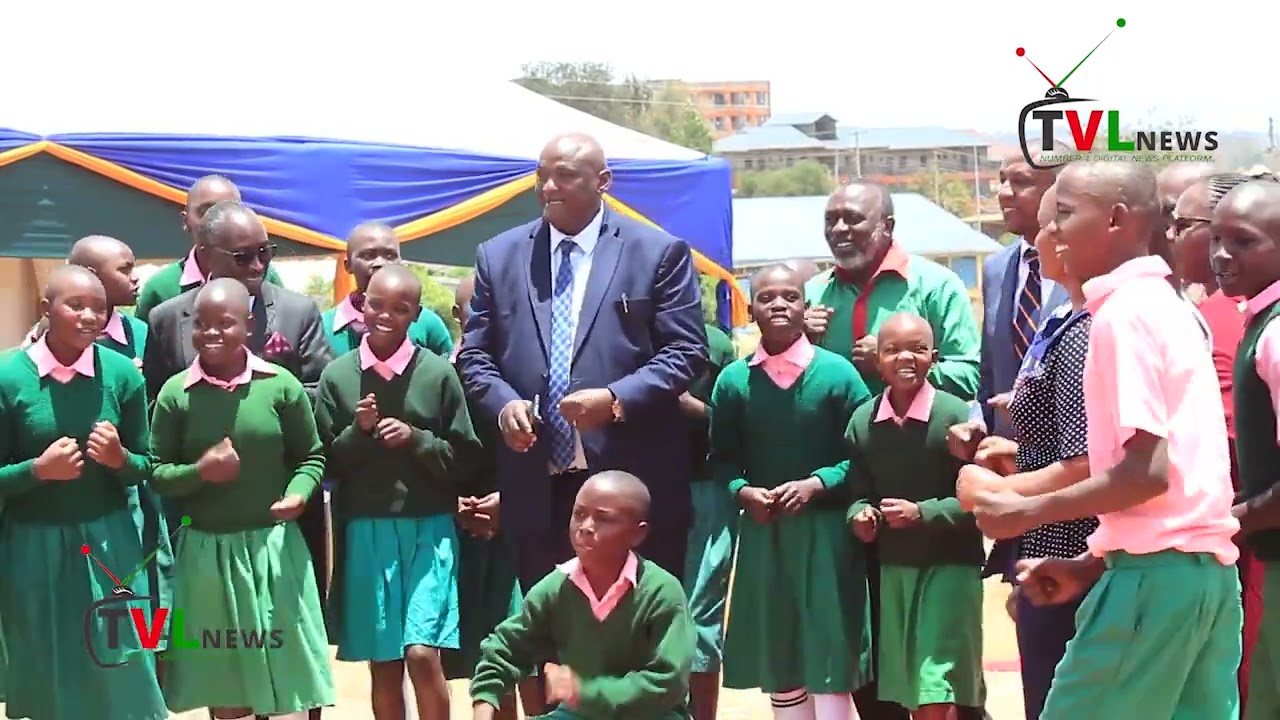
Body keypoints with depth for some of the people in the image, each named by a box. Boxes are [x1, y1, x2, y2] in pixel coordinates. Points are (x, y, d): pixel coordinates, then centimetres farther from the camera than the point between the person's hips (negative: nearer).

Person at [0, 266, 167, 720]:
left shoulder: (122, 374, -4)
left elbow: (144, 466, 5)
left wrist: (119, 459, -16)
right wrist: (39, 469, -21)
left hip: (109, 542, 1)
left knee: (122, 676, 4)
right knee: (47, 677, 10)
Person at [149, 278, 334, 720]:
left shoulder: (281, 385, -3)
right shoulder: (176, 393, -3)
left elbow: (311, 457, 5)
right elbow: (156, 473, 1)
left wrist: (298, 495, -15)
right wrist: (199, 472, -18)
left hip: (273, 546, -1)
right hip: (205, 550, 1)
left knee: (286, 673, 4)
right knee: (223, 681, 10)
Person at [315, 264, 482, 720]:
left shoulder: (438, 373, -2)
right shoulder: (337, 375, 3)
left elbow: (464, 456, 2)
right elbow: (327, 462, 6)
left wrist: (416, 439, -13)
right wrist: (358, 432, -11)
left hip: (427, 528, -2)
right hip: (365, 531, 2)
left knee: (422, 655, -13)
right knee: (382, 664, 7)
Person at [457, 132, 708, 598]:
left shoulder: (659, 253, 2)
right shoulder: (499, 256, 12)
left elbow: (686, 350, -2)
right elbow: (475, 353, 14)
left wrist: (617, 399, -17)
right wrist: (504, 403, -7)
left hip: (633, 483, -3)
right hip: (537, 488, 3)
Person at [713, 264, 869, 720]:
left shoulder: (836, 372, -5)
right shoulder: (733, 380, 2)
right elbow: (722, 459, 8)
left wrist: (815, 484, -17)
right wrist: (743, 491, -11)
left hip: (824, 531, -3)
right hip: (762, 532, 3)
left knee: (829, 656, -2)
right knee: (778, 657, 12)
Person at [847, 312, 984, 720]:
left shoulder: (957, 415, -12)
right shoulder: (863, 421, 3)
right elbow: (859, 494, 9)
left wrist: (922, 513, -21)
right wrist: (860, 515, -12)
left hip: (949, 566, -5)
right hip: (892, 568, 5)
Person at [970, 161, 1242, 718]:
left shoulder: (1123, 312, -11)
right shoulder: (1165, 305, 17)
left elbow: (1148, 470, -19)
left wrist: (1027, 512, -10)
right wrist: (1093, 563, 17)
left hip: (1156, 570, -9)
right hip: (1205, 567, 9)